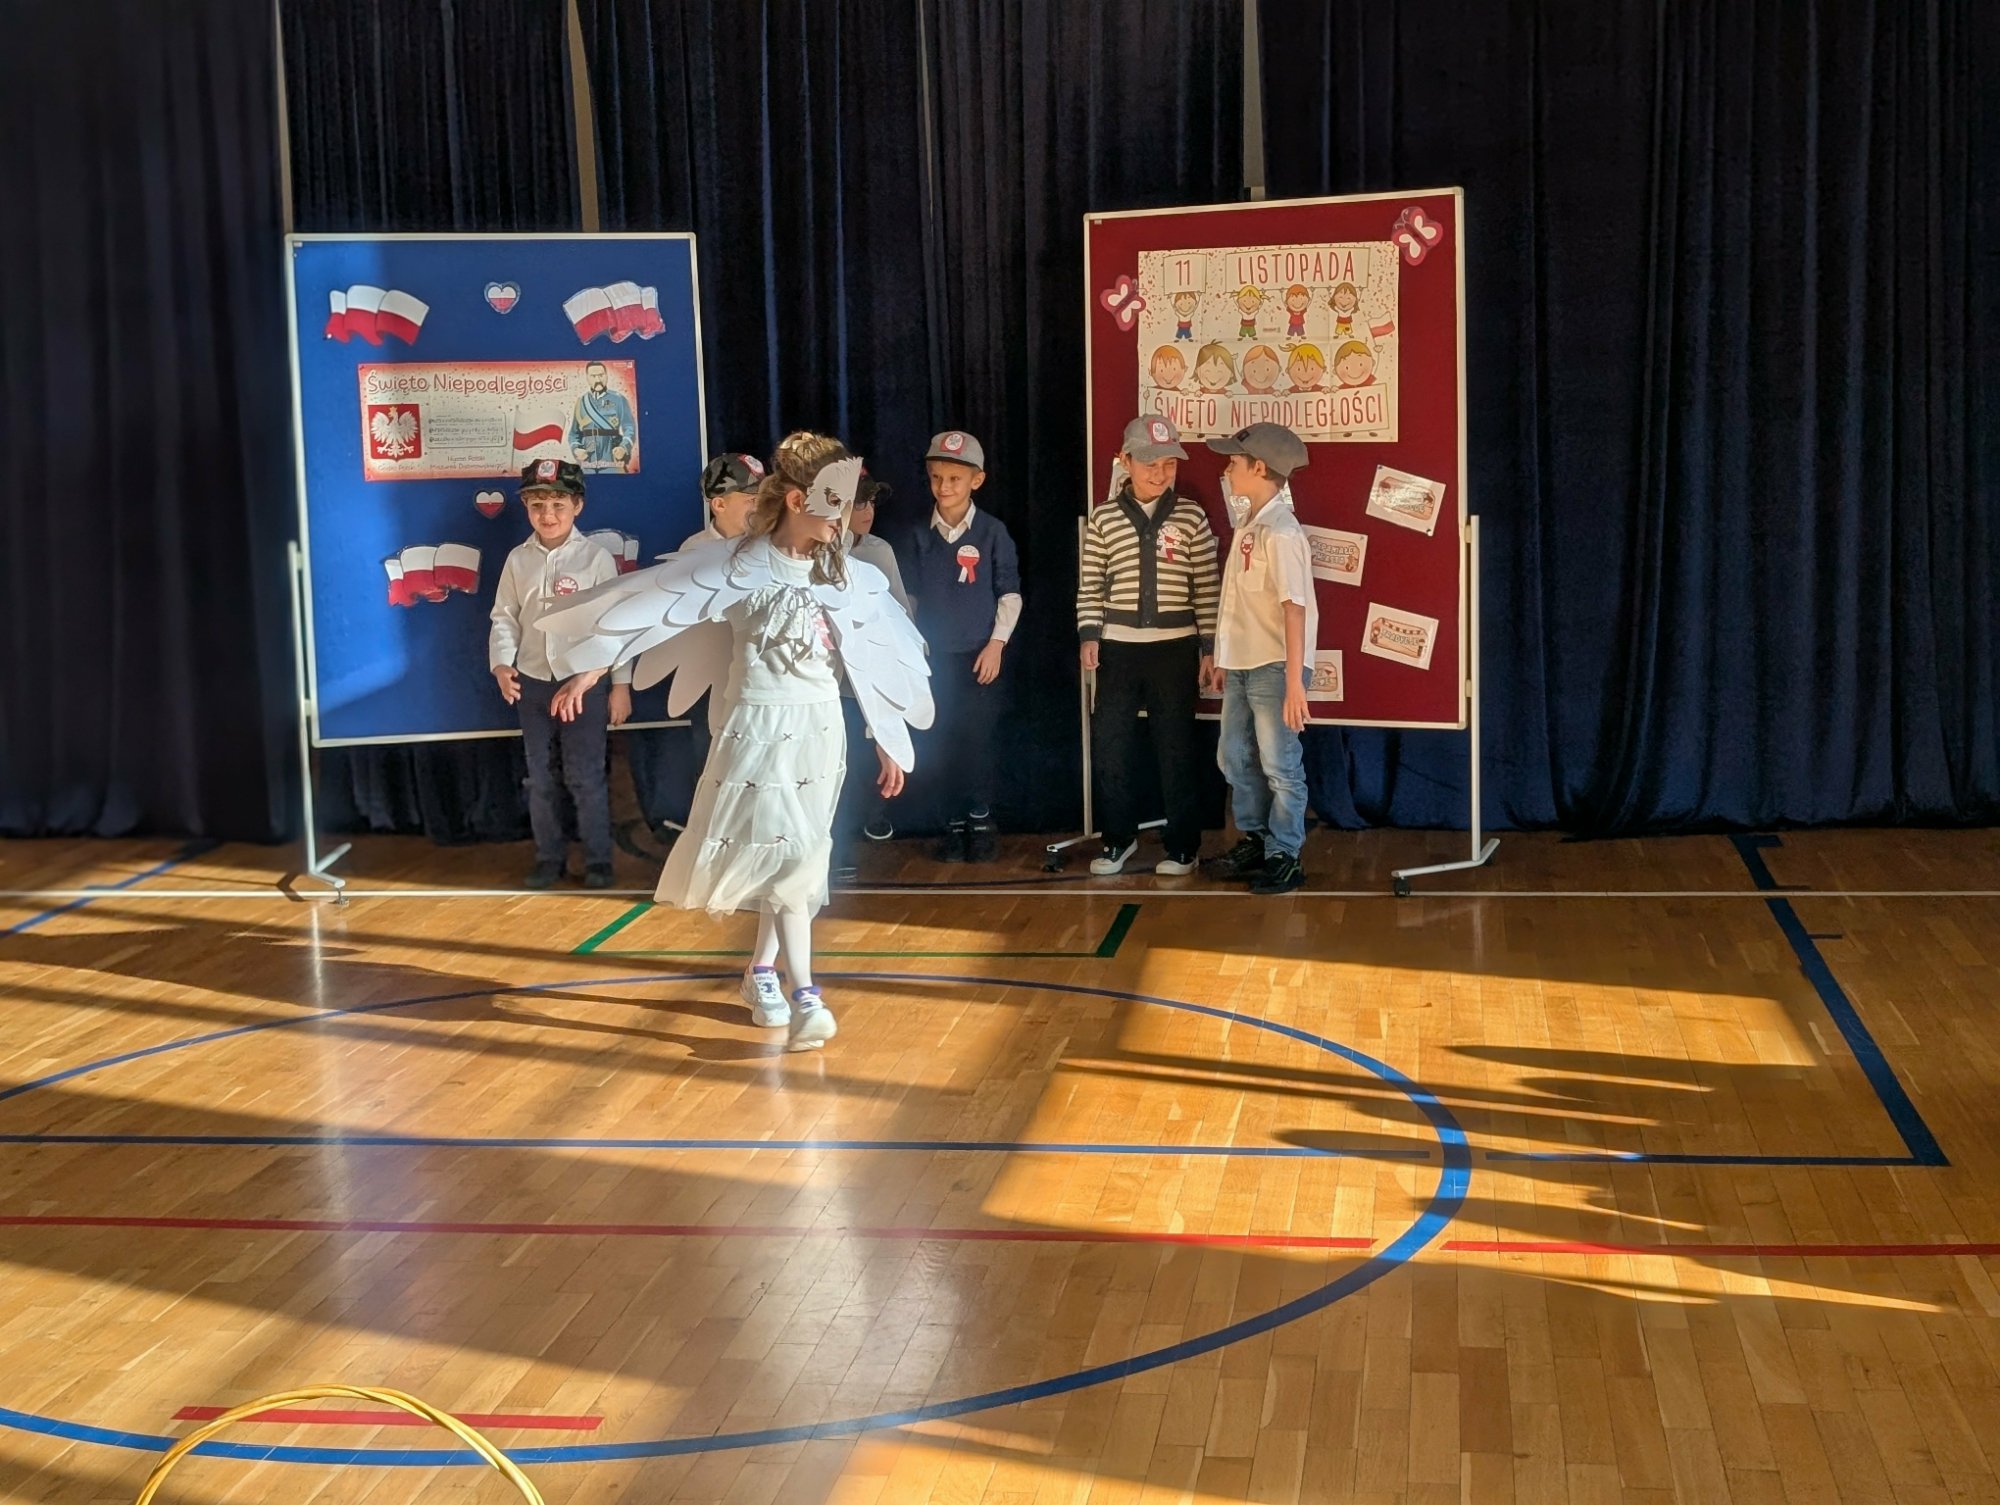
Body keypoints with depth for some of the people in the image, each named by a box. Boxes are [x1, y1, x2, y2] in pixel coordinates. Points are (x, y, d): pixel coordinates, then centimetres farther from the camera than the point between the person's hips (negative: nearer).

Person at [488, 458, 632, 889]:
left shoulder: (595, 558, -6)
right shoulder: (518, 561, 3)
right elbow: (505, 618, 6)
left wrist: (621, 684, -6)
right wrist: (502, 664, -12)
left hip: (584, 684, -3)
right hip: (532, 684, 4)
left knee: (585, 776, 0)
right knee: (540, 776, 11)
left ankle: (597, 860, 13)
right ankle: (549, 855, 24)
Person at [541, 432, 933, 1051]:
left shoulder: (844, 575, 3)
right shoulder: (740, 568, -10)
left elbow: (874, 658, 10)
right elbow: (655, 602, -9)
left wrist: (888, 741, 12)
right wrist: (593, 666, -10)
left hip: (820, 727, 5)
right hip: (759, 725, -5)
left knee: (796, 857, 11)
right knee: (784, 853, -12)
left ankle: (762, 972, 29)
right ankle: (804, 996, -14)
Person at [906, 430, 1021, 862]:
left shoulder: (992, 531, -3)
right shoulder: (922, 535, 5)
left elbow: (1010, 593, -1)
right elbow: (913, 595, 12)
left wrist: (997, 642, -7)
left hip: (980, 653, -2)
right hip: (934, 656, 3)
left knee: (977, 740, -3)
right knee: (946, 743, 5)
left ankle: (981, 821, 10)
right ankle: (955, 824, 13)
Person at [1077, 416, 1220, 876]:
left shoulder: (1191, 517, -1)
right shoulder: (1104, 518, 2)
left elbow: (1208, 588, 0)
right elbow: (1091, 584, 6)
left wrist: (1210, 647, -2)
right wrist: (1089, 635, -5)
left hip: (1175, 648, -1)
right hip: (1118, 648, 2)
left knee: (1176, 748, 4)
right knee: (1109, 746, 5)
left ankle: (1183, 845, 16)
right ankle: (1119, 836, 22)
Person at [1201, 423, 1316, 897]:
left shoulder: (1280, 533, -18)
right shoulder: (1246, 527, 11)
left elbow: (1294, 609, -23)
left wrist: (1294, 682, -27)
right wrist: (1223, 661, 19)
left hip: (1273, 669, -9)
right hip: (1241, 665, 9)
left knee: (1279, 765, 0)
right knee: (1235, 758, 16)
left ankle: (1284, 856, 10)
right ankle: (1254, 841, 30)